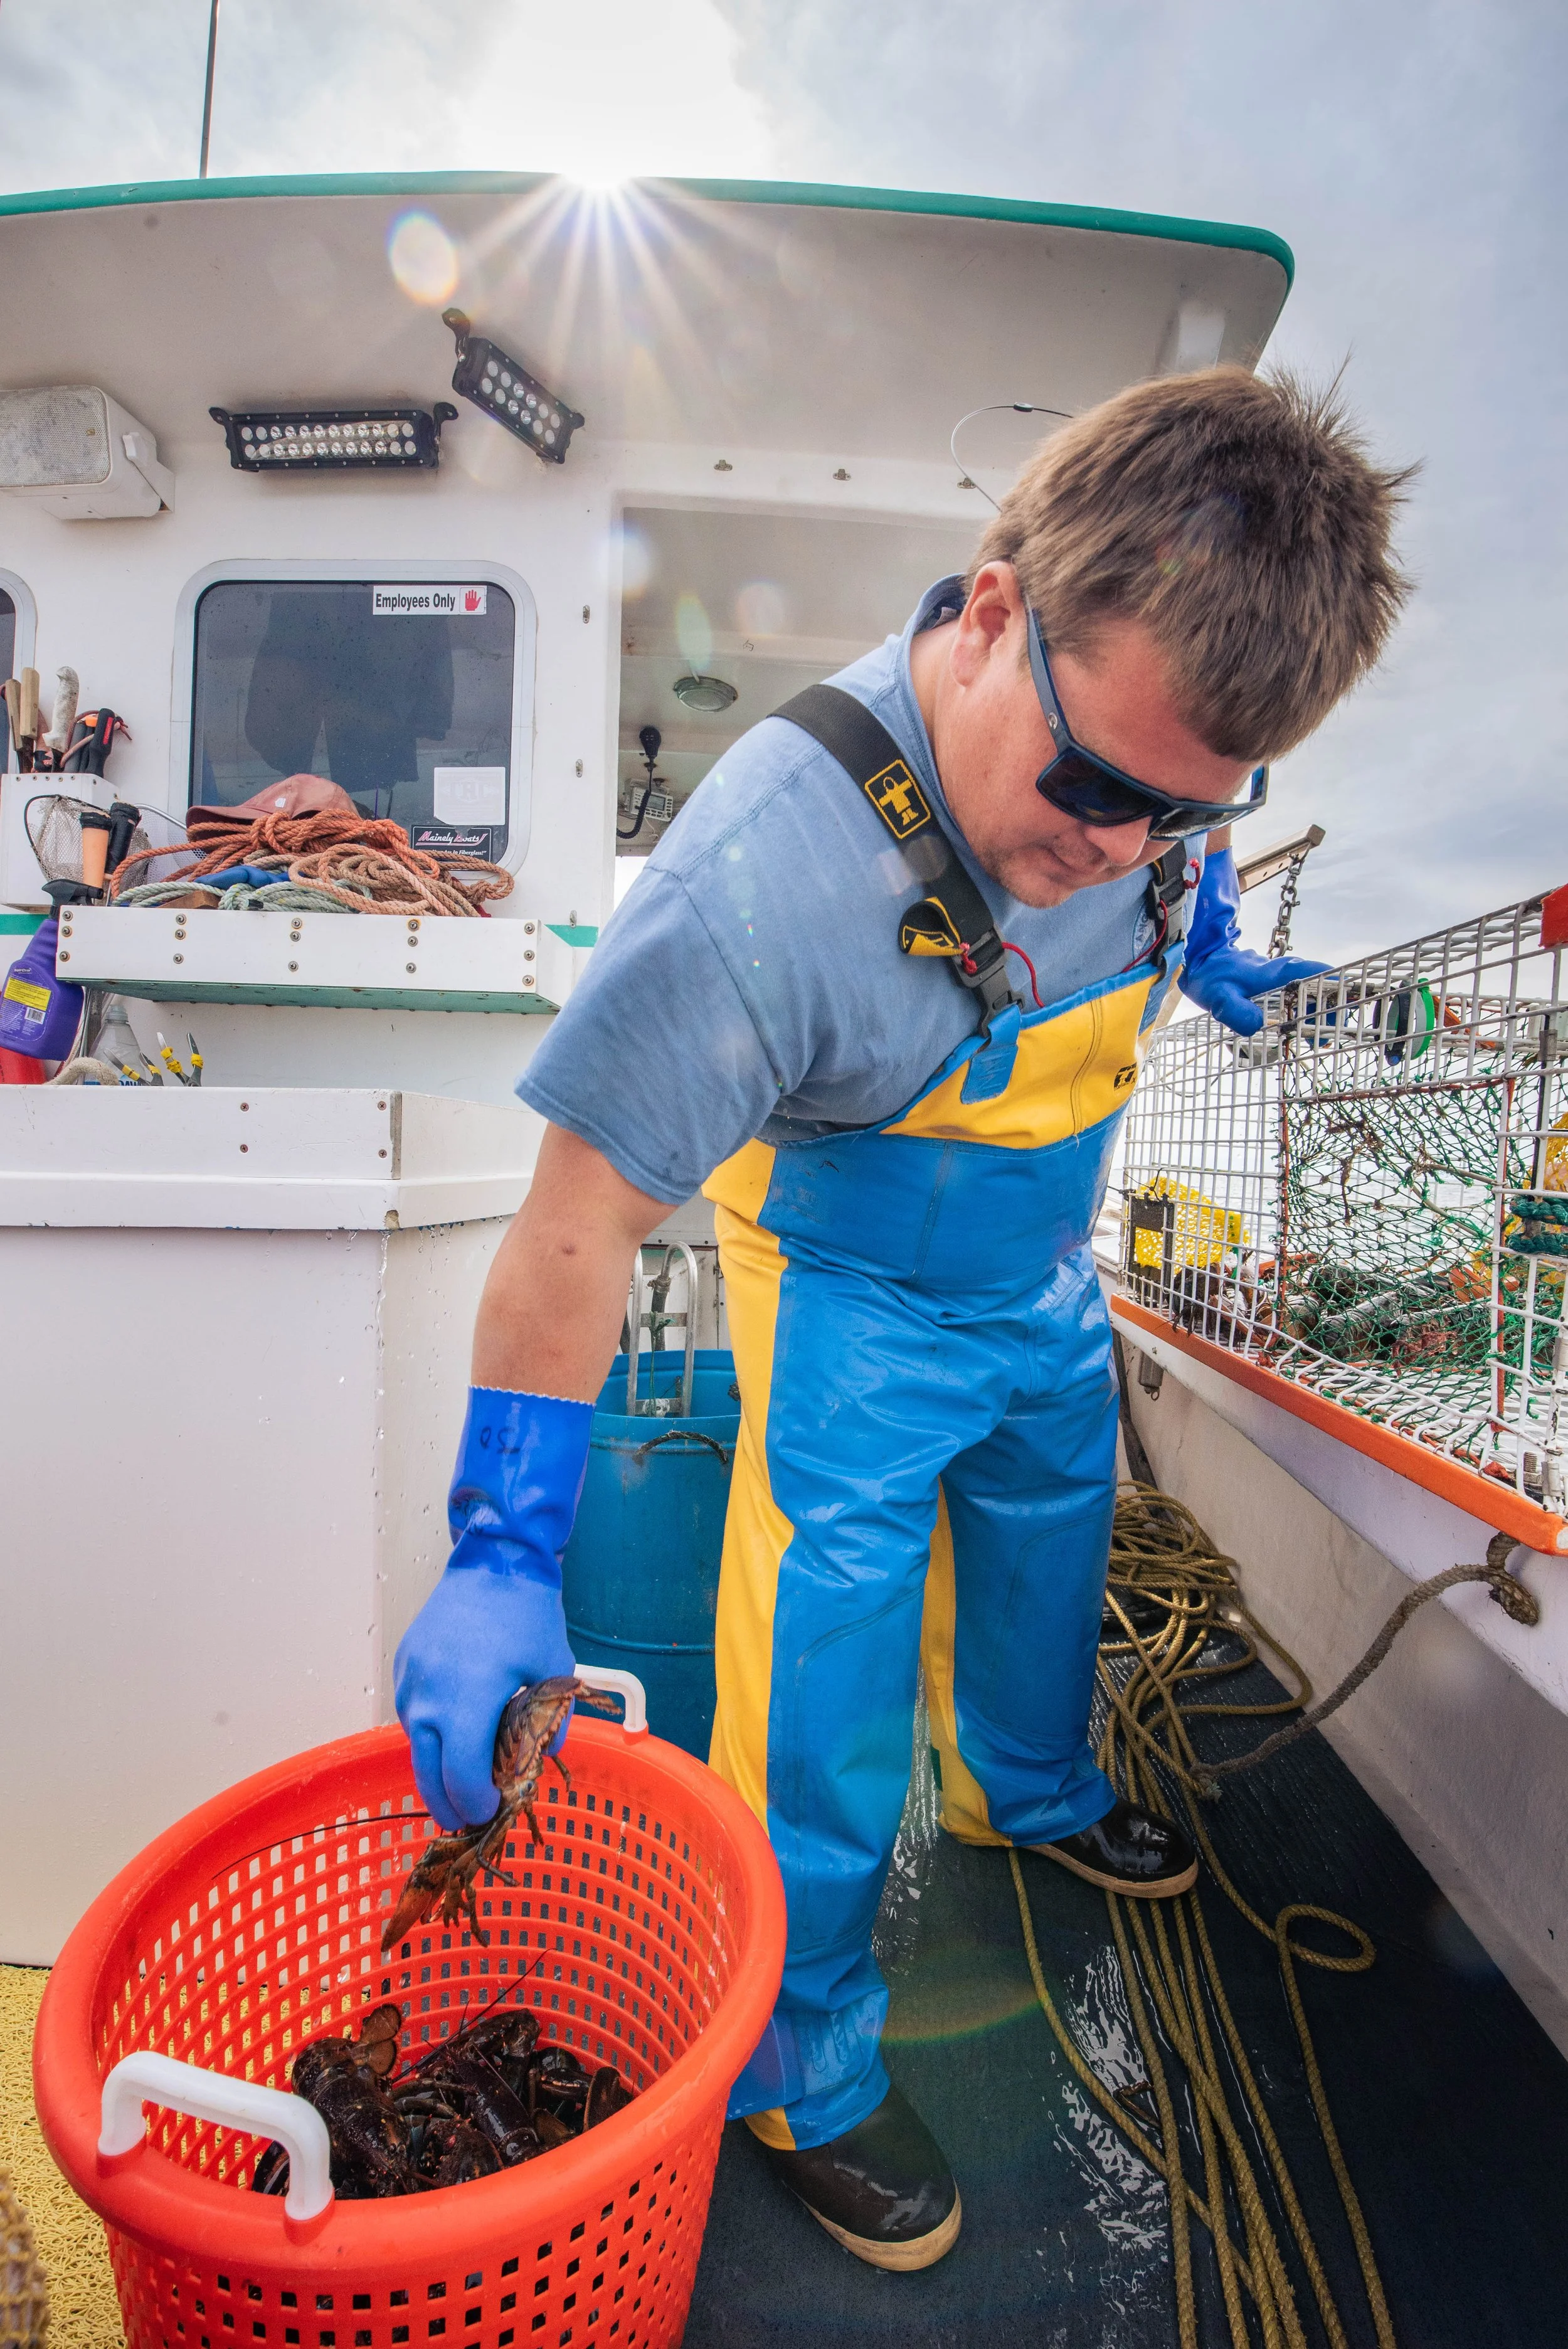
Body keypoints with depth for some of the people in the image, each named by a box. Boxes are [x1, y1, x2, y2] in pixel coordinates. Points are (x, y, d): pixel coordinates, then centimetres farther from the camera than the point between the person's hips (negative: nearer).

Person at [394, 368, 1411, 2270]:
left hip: (1045, 1275, 7)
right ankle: (801, 2073, 29)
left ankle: (1024, 1791, 57)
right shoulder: (762, 873, -37)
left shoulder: (1140, 743, -15)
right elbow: (581, 1218, -31)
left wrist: (1200, 939, 9)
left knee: (1048, 1545, 25)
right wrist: (504, 1549, -29)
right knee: (825, 1700, 0)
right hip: (857, 1314, -6)